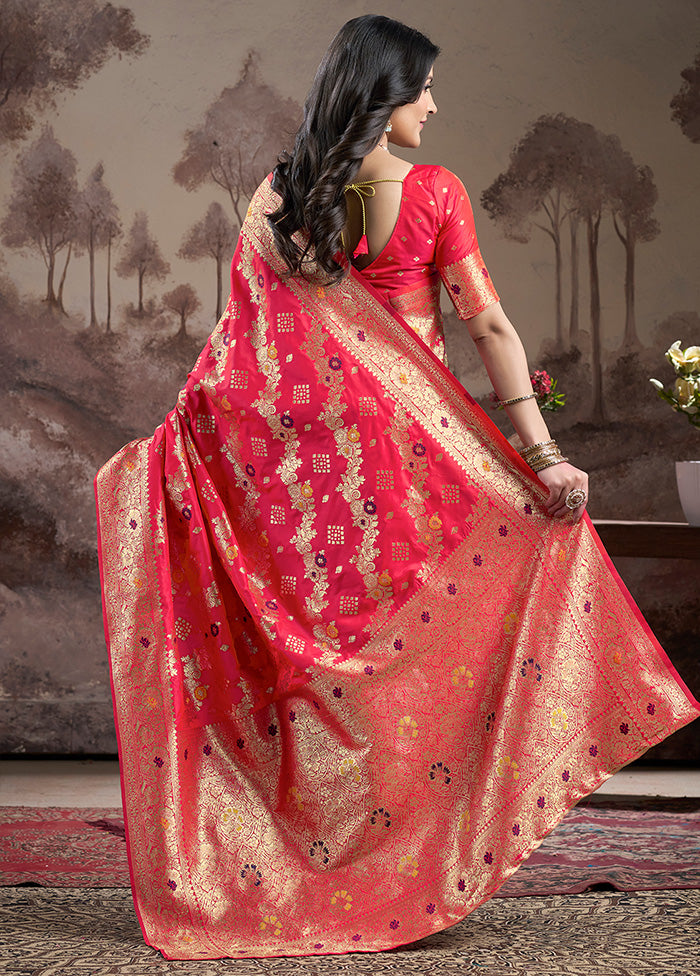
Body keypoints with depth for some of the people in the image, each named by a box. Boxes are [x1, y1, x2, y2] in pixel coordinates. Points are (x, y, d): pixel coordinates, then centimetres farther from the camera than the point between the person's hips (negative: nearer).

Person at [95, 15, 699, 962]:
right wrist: (540, 453, -11)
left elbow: (241, 334, 1)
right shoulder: (433, 193, -8)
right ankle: (418, 871, 11)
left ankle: (323, 871, 17)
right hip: (413, 451, -3)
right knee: (419, 652, 6)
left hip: (306, 457, 3)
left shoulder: (277, 200, 2)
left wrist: (179, 427, 9)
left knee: (326, 648, 11)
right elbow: (489, 327, -10)